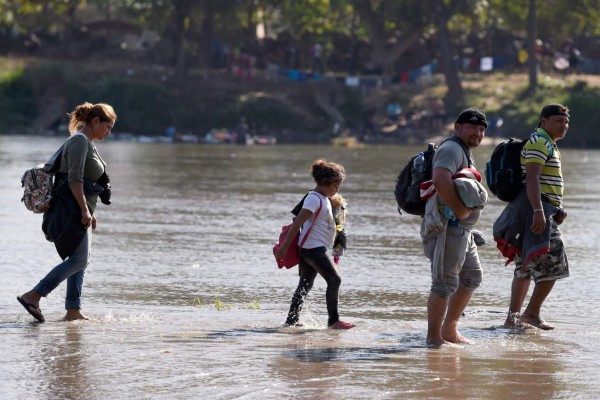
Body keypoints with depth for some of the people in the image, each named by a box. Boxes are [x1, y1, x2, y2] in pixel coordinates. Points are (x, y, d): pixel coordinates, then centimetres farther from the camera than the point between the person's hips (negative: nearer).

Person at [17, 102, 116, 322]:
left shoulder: (87, 143, 20)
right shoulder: (79, 141, -12)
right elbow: (74, 179, -20)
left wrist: (89, 211, 25)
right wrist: (85, 210, -22)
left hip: (79, 211, 11)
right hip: (72, 210, -11)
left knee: (79, 261, 9)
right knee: (78, 260, -14)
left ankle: (73, 310, 9)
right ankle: (32, 296, -17)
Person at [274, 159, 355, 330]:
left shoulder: (324, 199, 15)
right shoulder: (314, 199, -16)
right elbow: (297, 223, -20)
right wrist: (284, 247, -24)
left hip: (316, 249, 10)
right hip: (313, 248, -10)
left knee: (305, 286, 12)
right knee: (334, 280, -12)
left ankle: (291, 321, 16)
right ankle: (333, 321, -9)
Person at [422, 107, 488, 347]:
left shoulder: (465, 152, 22)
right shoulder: (452, 149, -13)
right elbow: (440, 181, -31)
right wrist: (459, 209, -27)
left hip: (462, 229, 11)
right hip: (448, 227, -11)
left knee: (471, 278, 18)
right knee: (446, 283, -10)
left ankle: (449, 330, 26)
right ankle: (434, 338, -6)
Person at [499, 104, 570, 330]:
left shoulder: (549, 145, 23)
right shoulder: (539, 143, -11)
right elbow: (532, 179, -22)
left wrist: (556, 210, 24)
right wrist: (538, 211, -31)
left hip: (543, 209, 11)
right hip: (536, 207, -11)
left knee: (526, 267, 11)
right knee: (552, 263, -11)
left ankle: (513, 318, 11)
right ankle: (532, 314, -8)